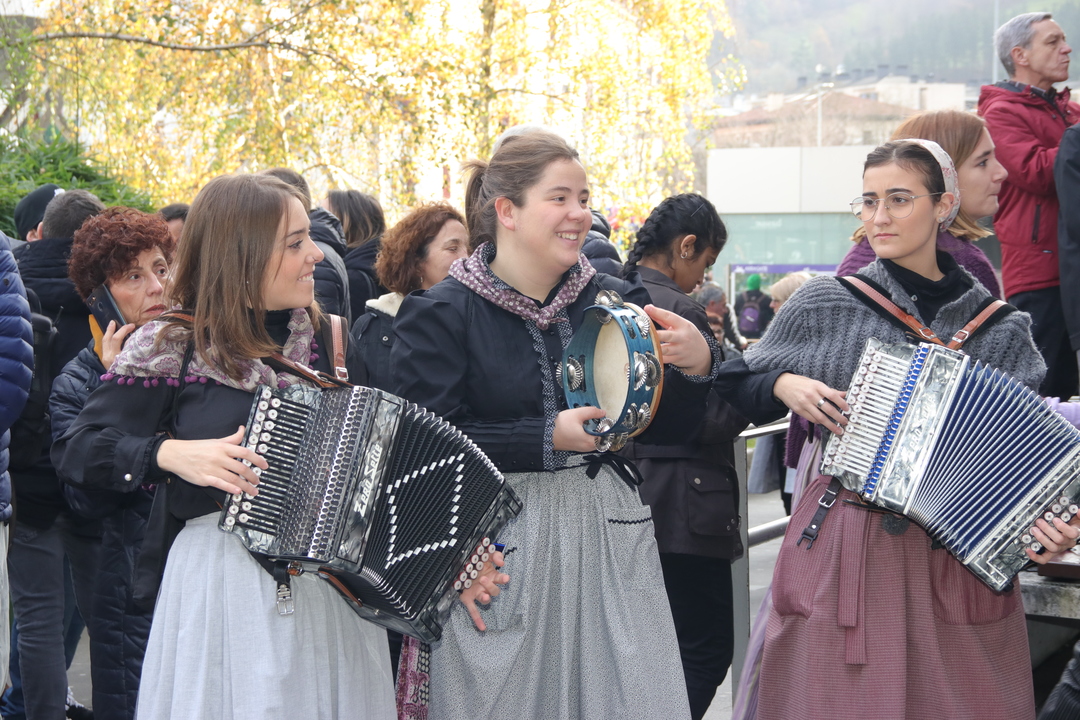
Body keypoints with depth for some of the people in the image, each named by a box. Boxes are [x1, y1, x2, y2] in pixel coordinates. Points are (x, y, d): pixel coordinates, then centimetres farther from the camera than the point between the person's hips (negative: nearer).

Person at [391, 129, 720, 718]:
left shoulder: (615, 301, 7)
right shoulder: (442, 314, -4)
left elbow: (668, 431, 8)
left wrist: (696, 366, -12)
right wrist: (548, 438, -20)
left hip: (605, 532, 3)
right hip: (499, 540, -3)